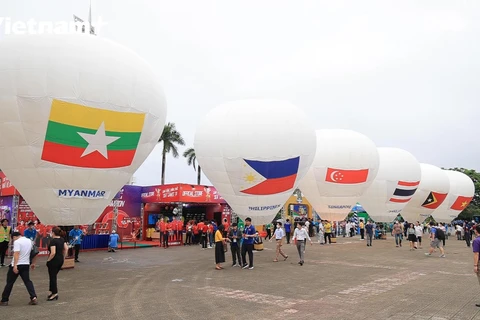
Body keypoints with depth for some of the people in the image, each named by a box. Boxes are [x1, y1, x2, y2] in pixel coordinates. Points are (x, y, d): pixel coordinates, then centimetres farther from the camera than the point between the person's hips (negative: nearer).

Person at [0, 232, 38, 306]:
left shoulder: (17, 242, -10)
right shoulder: (29, 241, 12)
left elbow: (16, 253, -22)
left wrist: (15, 265, -26)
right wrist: (33, 263, 26)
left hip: (17, 265, -6)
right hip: (26, 265, 6)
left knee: (9, 283, 8)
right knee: (27, 281, 7)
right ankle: (33, 297, -7)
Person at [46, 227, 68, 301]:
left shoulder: (53, 241, -19)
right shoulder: (62, 239, 6)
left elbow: (53, 253, -25)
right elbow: (66, 248, 10)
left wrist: (48, 260, -11)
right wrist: (63, 257, 16)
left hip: (54, 261, -8)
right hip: (61, 260, 8)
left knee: (52, 277, 3)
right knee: (53, 276, 20)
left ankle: (54, 293, 8)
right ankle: (52, 291, 23)